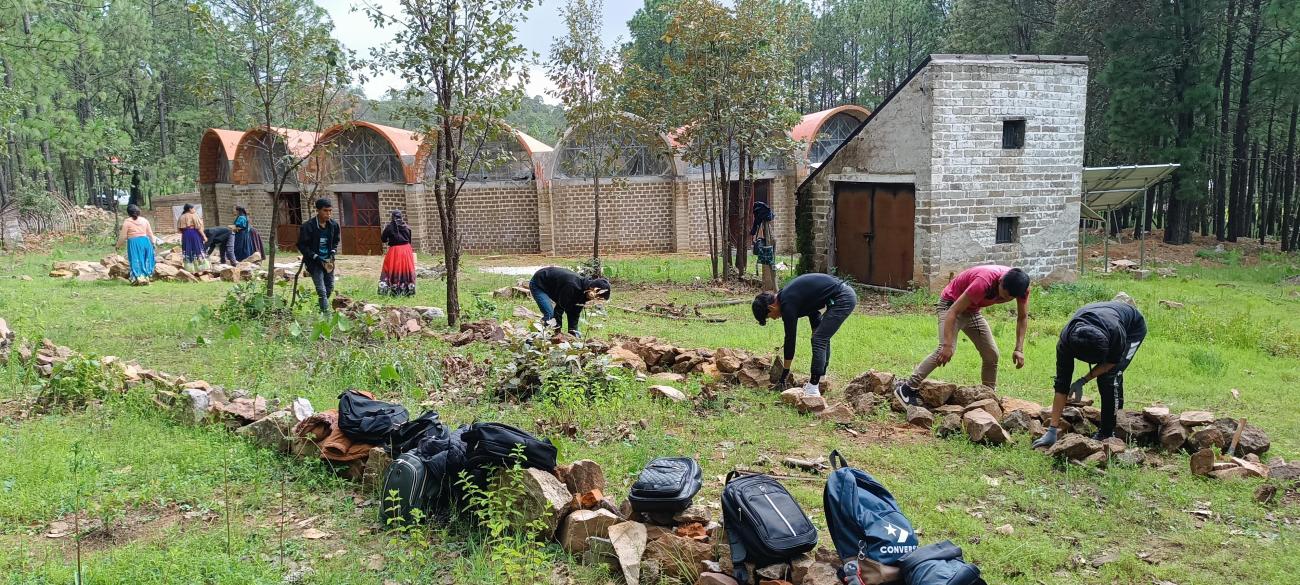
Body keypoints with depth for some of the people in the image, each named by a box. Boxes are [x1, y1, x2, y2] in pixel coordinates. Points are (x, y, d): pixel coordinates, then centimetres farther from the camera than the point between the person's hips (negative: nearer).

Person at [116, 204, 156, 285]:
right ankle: (146, 277, 14)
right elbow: (150, 234, 13)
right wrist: (152, 243, 25)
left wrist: (118, 245, 10)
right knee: (145, 260, 12)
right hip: (145, 241, 4)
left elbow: (123, 236, -3)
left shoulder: (127, 222, -4)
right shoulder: (144, 220, 8)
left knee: (136, 261, 2)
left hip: (133, 242, -4)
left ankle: (138, 278, -2)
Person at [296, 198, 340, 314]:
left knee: (330, 288, 14)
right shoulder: (308, 226, -17)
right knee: (321, 290, -10)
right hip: (314, 262, -6)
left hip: (328, 261, 6)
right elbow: (301, 245, -11)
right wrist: (316, 257, -18)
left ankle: (322, 308, 34)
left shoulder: (334, 225, -1)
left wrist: (333, 252, -3)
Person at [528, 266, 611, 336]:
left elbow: (575, 314, -3)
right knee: (549, 314, -24)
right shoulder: (573, 285, -37)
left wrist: (572, 333, -8)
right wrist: (558, 328, -25)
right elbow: (560, 306, -30)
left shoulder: (583, 290, -9)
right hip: (538, 284, -9)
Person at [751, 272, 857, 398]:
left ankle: (813, 388, -5)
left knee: (819, 340, -7)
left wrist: (785, 372, 0)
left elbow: (790, 338, -8)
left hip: (843, 299, -10)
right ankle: (819, 381, 24)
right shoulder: (787, 294, 14)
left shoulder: (787, 304, -13)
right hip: (847, 293, 10)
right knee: (822, 338, 18)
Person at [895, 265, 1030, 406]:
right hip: (951, 304, -7)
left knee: (992, 355, 3)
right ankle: (907, 388, -28)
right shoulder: (984, 282, -38)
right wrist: (947, 345, -41)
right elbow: (953, 311, -35)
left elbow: (1022, 317, -3)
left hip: (972, 310, 7)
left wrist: (1019, 349, -12)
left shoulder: (1019, 285, -20)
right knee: (945, 350, -27)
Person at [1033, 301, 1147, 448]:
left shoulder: (1115, 331, -44)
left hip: (1133, 329, -4)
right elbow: (1061, 385, -29)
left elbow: (1113, 361, -20)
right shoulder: (1065, 342, -34)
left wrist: (1083, 381, -29)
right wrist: (1052, 430, -29)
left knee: (1109, 376, -18)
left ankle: (1107, 433, -11)